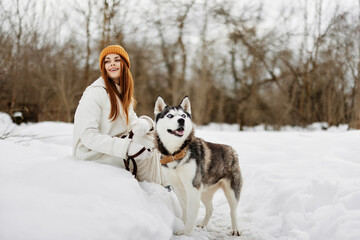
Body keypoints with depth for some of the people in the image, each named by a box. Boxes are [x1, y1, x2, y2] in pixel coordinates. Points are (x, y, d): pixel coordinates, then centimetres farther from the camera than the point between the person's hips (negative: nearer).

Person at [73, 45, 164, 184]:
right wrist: (127, 147, -33)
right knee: (145, 155, -19)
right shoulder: (96, 91, -19)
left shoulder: (122, 91, 9)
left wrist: (143, 123, -17)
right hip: (92, 152, -8)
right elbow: (88, 135, -26)